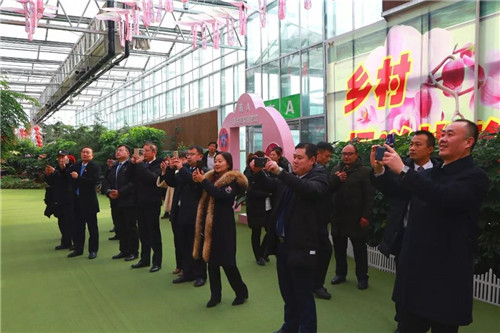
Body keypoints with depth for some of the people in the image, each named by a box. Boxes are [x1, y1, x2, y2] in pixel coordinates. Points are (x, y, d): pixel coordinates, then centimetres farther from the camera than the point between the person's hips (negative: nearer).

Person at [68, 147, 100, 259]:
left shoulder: (94, 166, -8)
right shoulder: (76, 166, 12)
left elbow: (94, 180, -22)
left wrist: (78, 178, -21)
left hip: (89, 201, -6)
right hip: (77, 200, 6)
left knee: (92, 227, 4)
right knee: (78, 227, 13)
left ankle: (93, 250, 12)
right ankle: (78, 249, 24)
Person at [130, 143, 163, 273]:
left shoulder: (158, 165, -8)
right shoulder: (141, 164, 11)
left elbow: (153, 177, -25)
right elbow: (131, 178, 11)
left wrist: (140, 164, -20)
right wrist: (133, 163, -1)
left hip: (152, 203, -6)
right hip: (140, 203, 6)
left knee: (154, 233, 2)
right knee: (143, 233, 14)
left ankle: (157, 261, 10)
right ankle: (145, 259, 25)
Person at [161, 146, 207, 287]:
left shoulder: (203, 171, -10)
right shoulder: (183, 169, 10)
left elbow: (196, 182, -27)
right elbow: (172, 183, 9)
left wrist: (181, 168, -22)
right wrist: (171, 169, -6)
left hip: (193, 214, -7)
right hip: (179, 213, 7)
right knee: (182, 246, 14)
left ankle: (200, 275, 18)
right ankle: (187, 273, 27)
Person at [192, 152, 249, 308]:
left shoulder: (233, 180, -8)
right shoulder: (211, 176, 13)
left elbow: (220, 194, -24)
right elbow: (201, 194, 10)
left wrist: (203, 181, -22)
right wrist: (197, 181, -8)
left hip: (224, 225, -6)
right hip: (209, 224, 7)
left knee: (227, 261, -3)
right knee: (211, 261, 10)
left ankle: (241, 292, 15)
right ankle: (215, 295, 22)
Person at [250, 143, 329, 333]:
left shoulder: (319, 177, -9)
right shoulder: (288, 177, 11)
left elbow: (309, 189, -29)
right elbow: (268, 186, 10)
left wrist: (280, 171, -35)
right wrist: (258, 172, -11)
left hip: (301, 246, -7)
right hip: (282, 243, 7)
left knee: (304, 295, 4)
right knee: (287, 292, 21)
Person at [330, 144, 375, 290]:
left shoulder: (364, 171, -6)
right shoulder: (336, 170, 9)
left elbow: (369, 195, -10)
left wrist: (365, 216, -15)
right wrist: (336, 179, -15)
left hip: (356, 217, -5)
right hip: (338, 216, 5)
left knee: (359, 248, 6)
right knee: (339, 246, 14)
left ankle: (362, 277, 19)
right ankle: (340, 273, 30)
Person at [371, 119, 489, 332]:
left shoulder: (475, 177, -12)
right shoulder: (429, 174, 12)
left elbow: (445, 198, -30)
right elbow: (395, 190, 13)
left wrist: (402, 170, -31)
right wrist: (379, 169, -6)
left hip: (446, 275, -6)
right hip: (414, 269, 7)